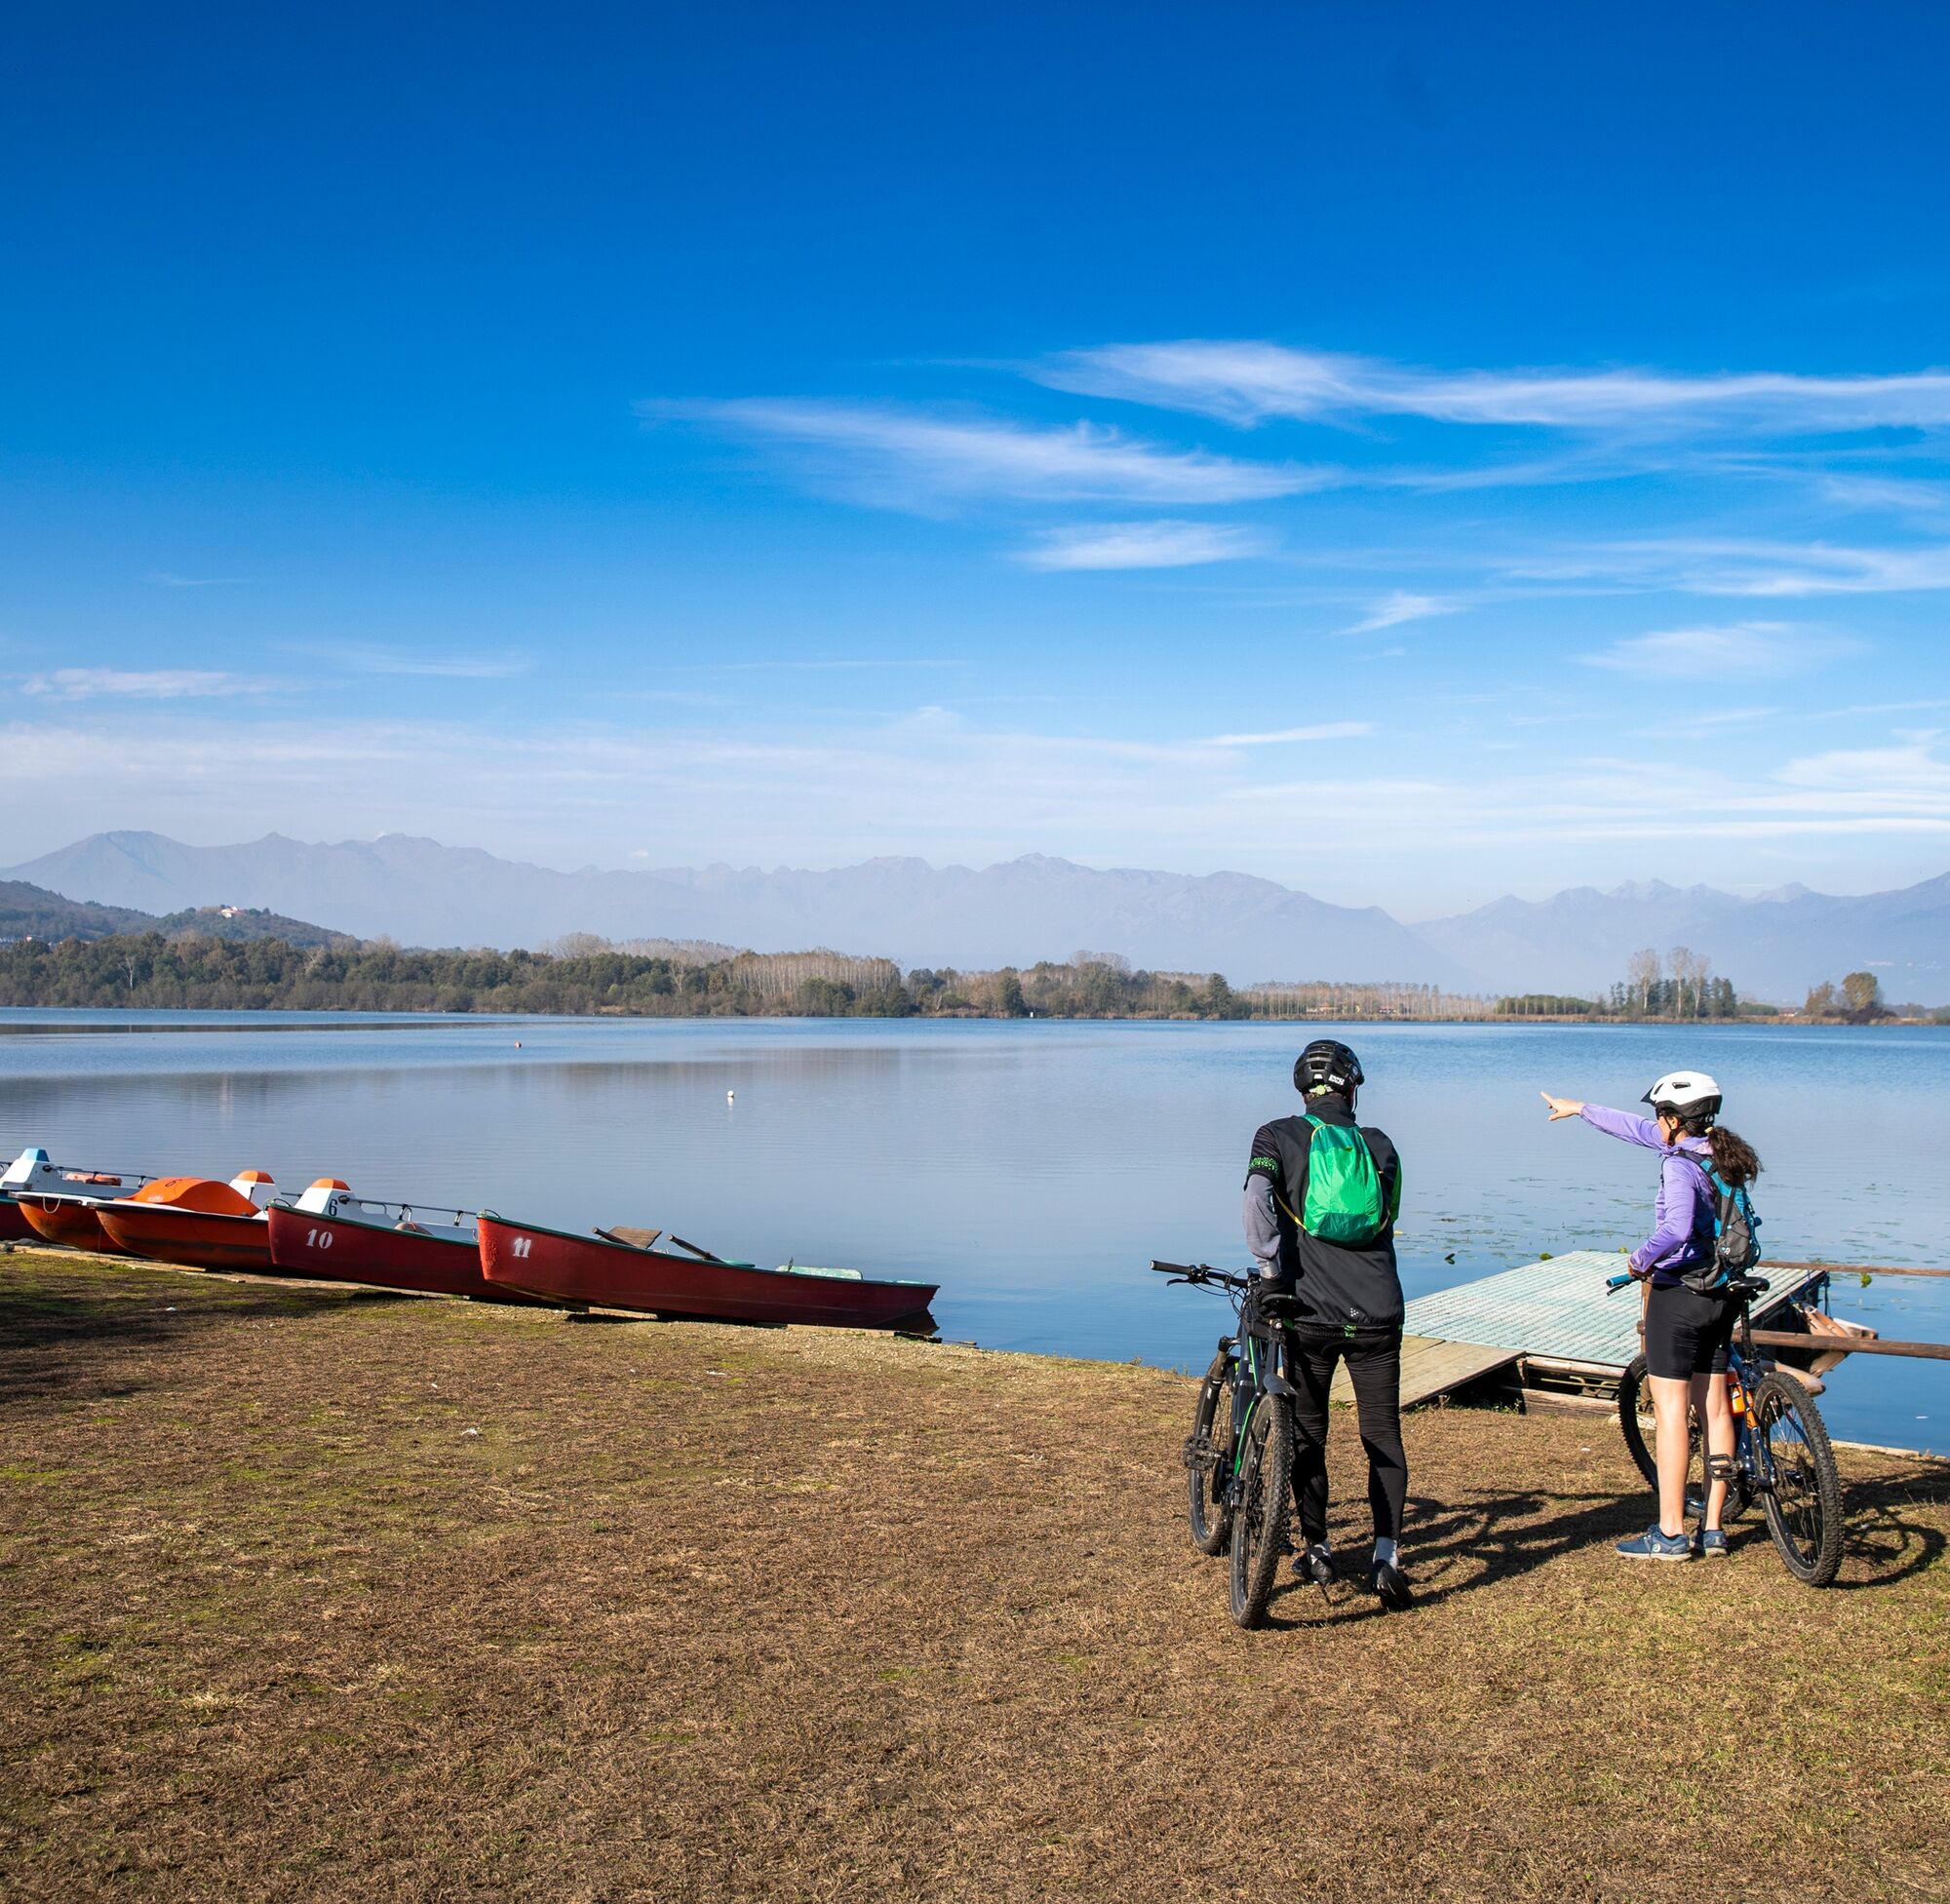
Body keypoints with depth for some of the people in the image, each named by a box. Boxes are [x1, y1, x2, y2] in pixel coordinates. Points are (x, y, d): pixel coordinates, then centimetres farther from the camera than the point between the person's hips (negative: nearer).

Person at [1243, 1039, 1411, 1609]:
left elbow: (1257, 1203, -16)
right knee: (1383, 1436, 8)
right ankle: (1387, 1556, -3)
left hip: (1311, 1311, -1)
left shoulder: (1278, 1136, 2)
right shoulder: (1379, 1146, 11)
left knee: (1307, 1434, 14)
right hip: (1377, 1313, 1)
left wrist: (1272, 1271, -7)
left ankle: (1317, 1550, 20)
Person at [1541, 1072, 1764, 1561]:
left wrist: (1640, 1259, -16)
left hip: (1678, 1295, -8)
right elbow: (1640, 1130, 18)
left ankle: (1671, 1534, 2)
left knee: (1670, 1410, -2)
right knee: (1714, 1409, 11)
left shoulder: (1680, 1165, -19)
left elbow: (1677, 1230, -34)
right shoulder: (1718, 1152, 8)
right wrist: (1581, 1109, 27)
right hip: (1722, 1296, 8)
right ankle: (1712, 1530, 17)